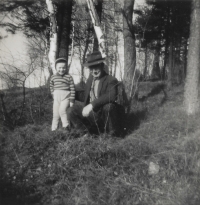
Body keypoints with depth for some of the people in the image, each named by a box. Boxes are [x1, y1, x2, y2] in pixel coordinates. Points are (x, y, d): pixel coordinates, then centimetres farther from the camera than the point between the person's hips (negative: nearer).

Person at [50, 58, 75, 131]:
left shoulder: (69, 77, -5)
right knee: (55, 114, 8)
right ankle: (54, 129, 18)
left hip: (66, 97, -4)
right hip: (56, 98, 4)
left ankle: (66, 125, -12)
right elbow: (51, 87, 20)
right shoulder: (53, 77, 5)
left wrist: (72, 100, -6)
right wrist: (53, 95, 15)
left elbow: (72, 89, -5)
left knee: (62, 110, -24)